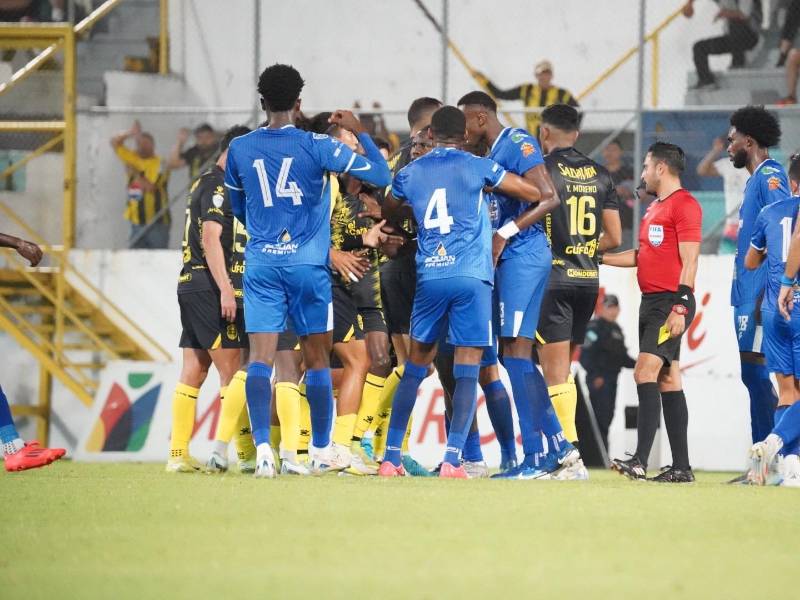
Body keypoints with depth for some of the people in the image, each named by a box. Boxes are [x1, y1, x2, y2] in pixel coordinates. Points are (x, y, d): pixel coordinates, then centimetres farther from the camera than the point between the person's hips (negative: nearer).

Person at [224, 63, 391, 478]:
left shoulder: (239, 149, 4)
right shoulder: (316, 147, -5)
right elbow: (381, 175, -2)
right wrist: (358, 131, 11)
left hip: (261, 263, 1)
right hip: (307, 263, -1)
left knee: (260, 357, -4)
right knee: (317, 358, 10)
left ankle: (262, 447, -20)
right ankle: (321, 451, 17)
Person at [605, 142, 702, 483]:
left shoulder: (684, 205, -10)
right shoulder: (655, 208, 19)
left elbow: (689, 262, -15)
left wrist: (680, 308, -21)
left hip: (671, 303, -10)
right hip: (651, 301, 10)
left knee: (645, 372, -19)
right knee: (667, 381, 8)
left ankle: (640, 461, -26)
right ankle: (681, 467, 10)